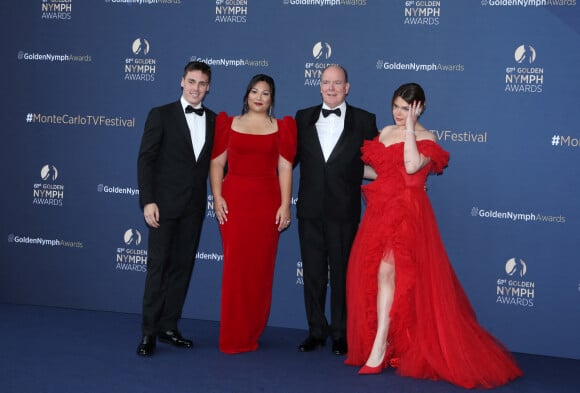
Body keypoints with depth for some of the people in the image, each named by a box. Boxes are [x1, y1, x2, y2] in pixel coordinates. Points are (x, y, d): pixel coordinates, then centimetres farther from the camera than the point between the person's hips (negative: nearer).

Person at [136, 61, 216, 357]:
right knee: (158, 265, -3)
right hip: (165, 204, -4)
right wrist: (148, 201, -14)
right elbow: (145, 160, -6)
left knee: (182, 266, 7)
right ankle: (149, 332, 3)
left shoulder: (214, 120, 10)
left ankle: (168, 327, 16)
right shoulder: (161, 115, -2)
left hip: (194, 207, 4)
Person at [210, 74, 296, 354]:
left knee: (261, 267, 2)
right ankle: (233, 337, 5)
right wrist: (217, 197, -4)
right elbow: (217, 163, 7)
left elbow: (285, 168, 3)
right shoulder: (229, 124, 10)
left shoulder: (281, 127, 9)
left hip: (267, 202, 0)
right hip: (234, 200, 0)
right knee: (235, 265, -3)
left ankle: (252, 334, 14)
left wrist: (285, 205, -5)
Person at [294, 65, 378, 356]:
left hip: (343, 211, -2)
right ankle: (316, 331, 21)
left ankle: (341, 334, 18)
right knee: (312, 272, 9)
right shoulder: (303, 118, 9)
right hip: (310, 209, 3)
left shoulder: (365, 121, 1)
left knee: (341, 273, 6)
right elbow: (291, 156, 12)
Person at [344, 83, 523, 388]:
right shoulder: (385, 132, 14)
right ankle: (377, 342, 16)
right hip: (380, 210, 7)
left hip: (406, 213, -7)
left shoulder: (425, 138, -5)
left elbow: (411, 166, -25)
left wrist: (410, 128, -19)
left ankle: (380, 349, -13)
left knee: (387, 273, -15)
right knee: (371, 274, 5)